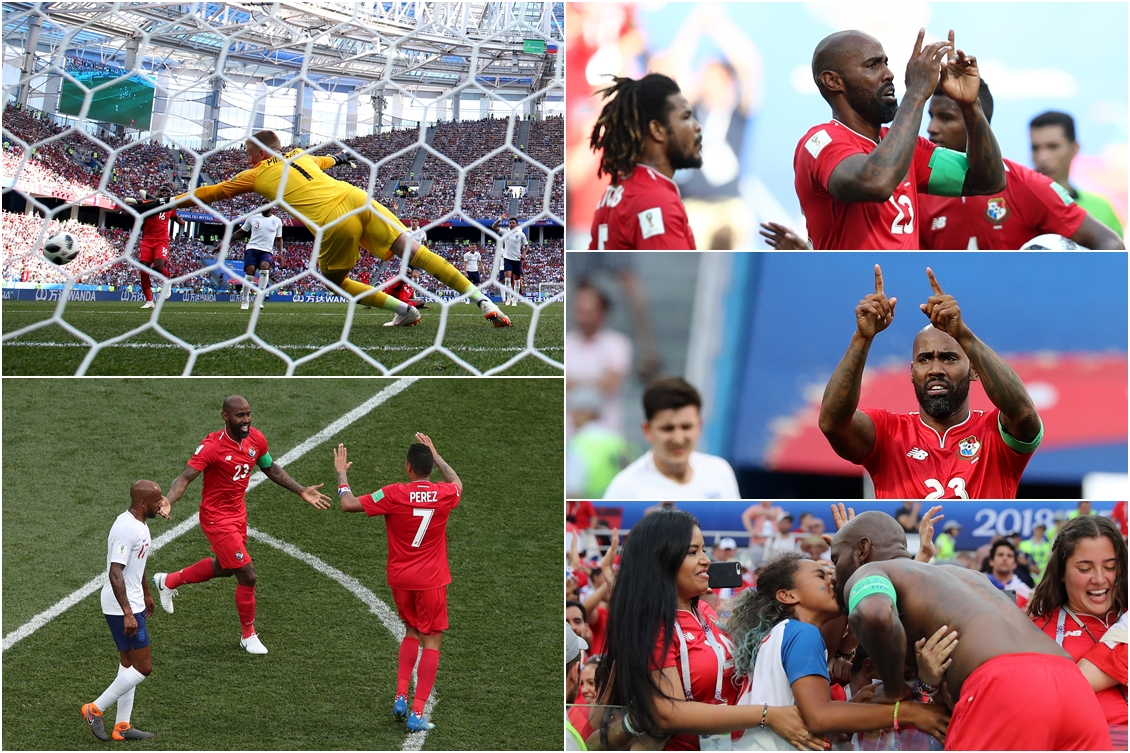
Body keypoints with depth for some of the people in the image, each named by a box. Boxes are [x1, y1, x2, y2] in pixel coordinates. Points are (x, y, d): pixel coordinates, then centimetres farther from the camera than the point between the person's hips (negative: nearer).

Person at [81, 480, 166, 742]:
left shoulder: (139, 524, 9)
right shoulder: (127, 529, -23)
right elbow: (115, 573, -27)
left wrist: (146, 593, 37)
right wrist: (128, 614, -29)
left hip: (131, 604, 10)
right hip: (123, 607, -10)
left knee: (129, 664, 15)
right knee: (143, 667, -6)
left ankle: (122, 726, 21)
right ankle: (95, 710, 3)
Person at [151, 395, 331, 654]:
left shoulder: (256, 439, -6)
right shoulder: (211, 446, -26)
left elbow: (270, 468, 12)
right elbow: (185, 478, -31)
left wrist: (301, 491, 10)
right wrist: (168, 501, -50)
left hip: (239, 513, 8)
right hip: (217, 519, -8)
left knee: (224, 567, 28)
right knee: (248, 576, -7)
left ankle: (168, 582, 51)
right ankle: (248, 636, 16)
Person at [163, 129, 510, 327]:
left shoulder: (258, 175, 15)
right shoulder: (300, 156, 28)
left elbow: (212, 192, 28)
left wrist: (175, 201, 43)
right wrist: (337, 158, 77)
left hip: (335, 222, -6)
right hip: (356, 198, 6)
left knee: (336, 280, 17)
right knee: (413, 251, 2)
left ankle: (403, 309, 3)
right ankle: (482, 300, -7)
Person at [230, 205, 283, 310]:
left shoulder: (277, 221, 12)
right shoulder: (253, 218, 9)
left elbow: (278, 239, 22)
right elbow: (240, 232, 16)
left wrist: (280, 253, 9)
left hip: (266, 251, 0)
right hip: (252, 249, 0)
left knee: (264, 267, -28)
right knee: (250, 272, -17)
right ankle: (245, 301, 0)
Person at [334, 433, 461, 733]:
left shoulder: (394, 494, -14)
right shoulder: (444, 494, -7)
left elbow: (348, 504, -9)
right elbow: (457, 483, 20)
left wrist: (341, 473, 6)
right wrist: (436, 456, 30)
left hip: (399, 580, 1)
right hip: (431, 581, -1)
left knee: (411, 632, 24)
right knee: (431, 641, 5)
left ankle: (401, 697, 12)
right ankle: (417, 714, -2)